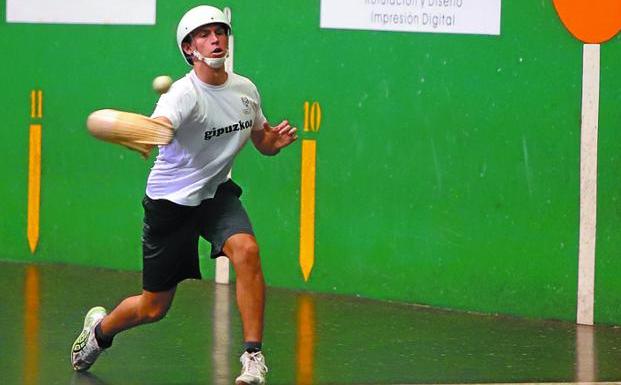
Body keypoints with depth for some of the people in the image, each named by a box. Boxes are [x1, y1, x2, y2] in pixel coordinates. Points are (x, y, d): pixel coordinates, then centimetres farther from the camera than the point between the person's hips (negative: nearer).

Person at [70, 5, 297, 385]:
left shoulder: (246, 89, -3)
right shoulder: (183, 94, -24)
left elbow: (263, 141, 14)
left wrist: (278, 137, -10)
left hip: (217, 194, 4)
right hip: (171, 201, -4)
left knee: (246, 250, -29)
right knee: (153, 308, 7)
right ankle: (100, 329, 41)